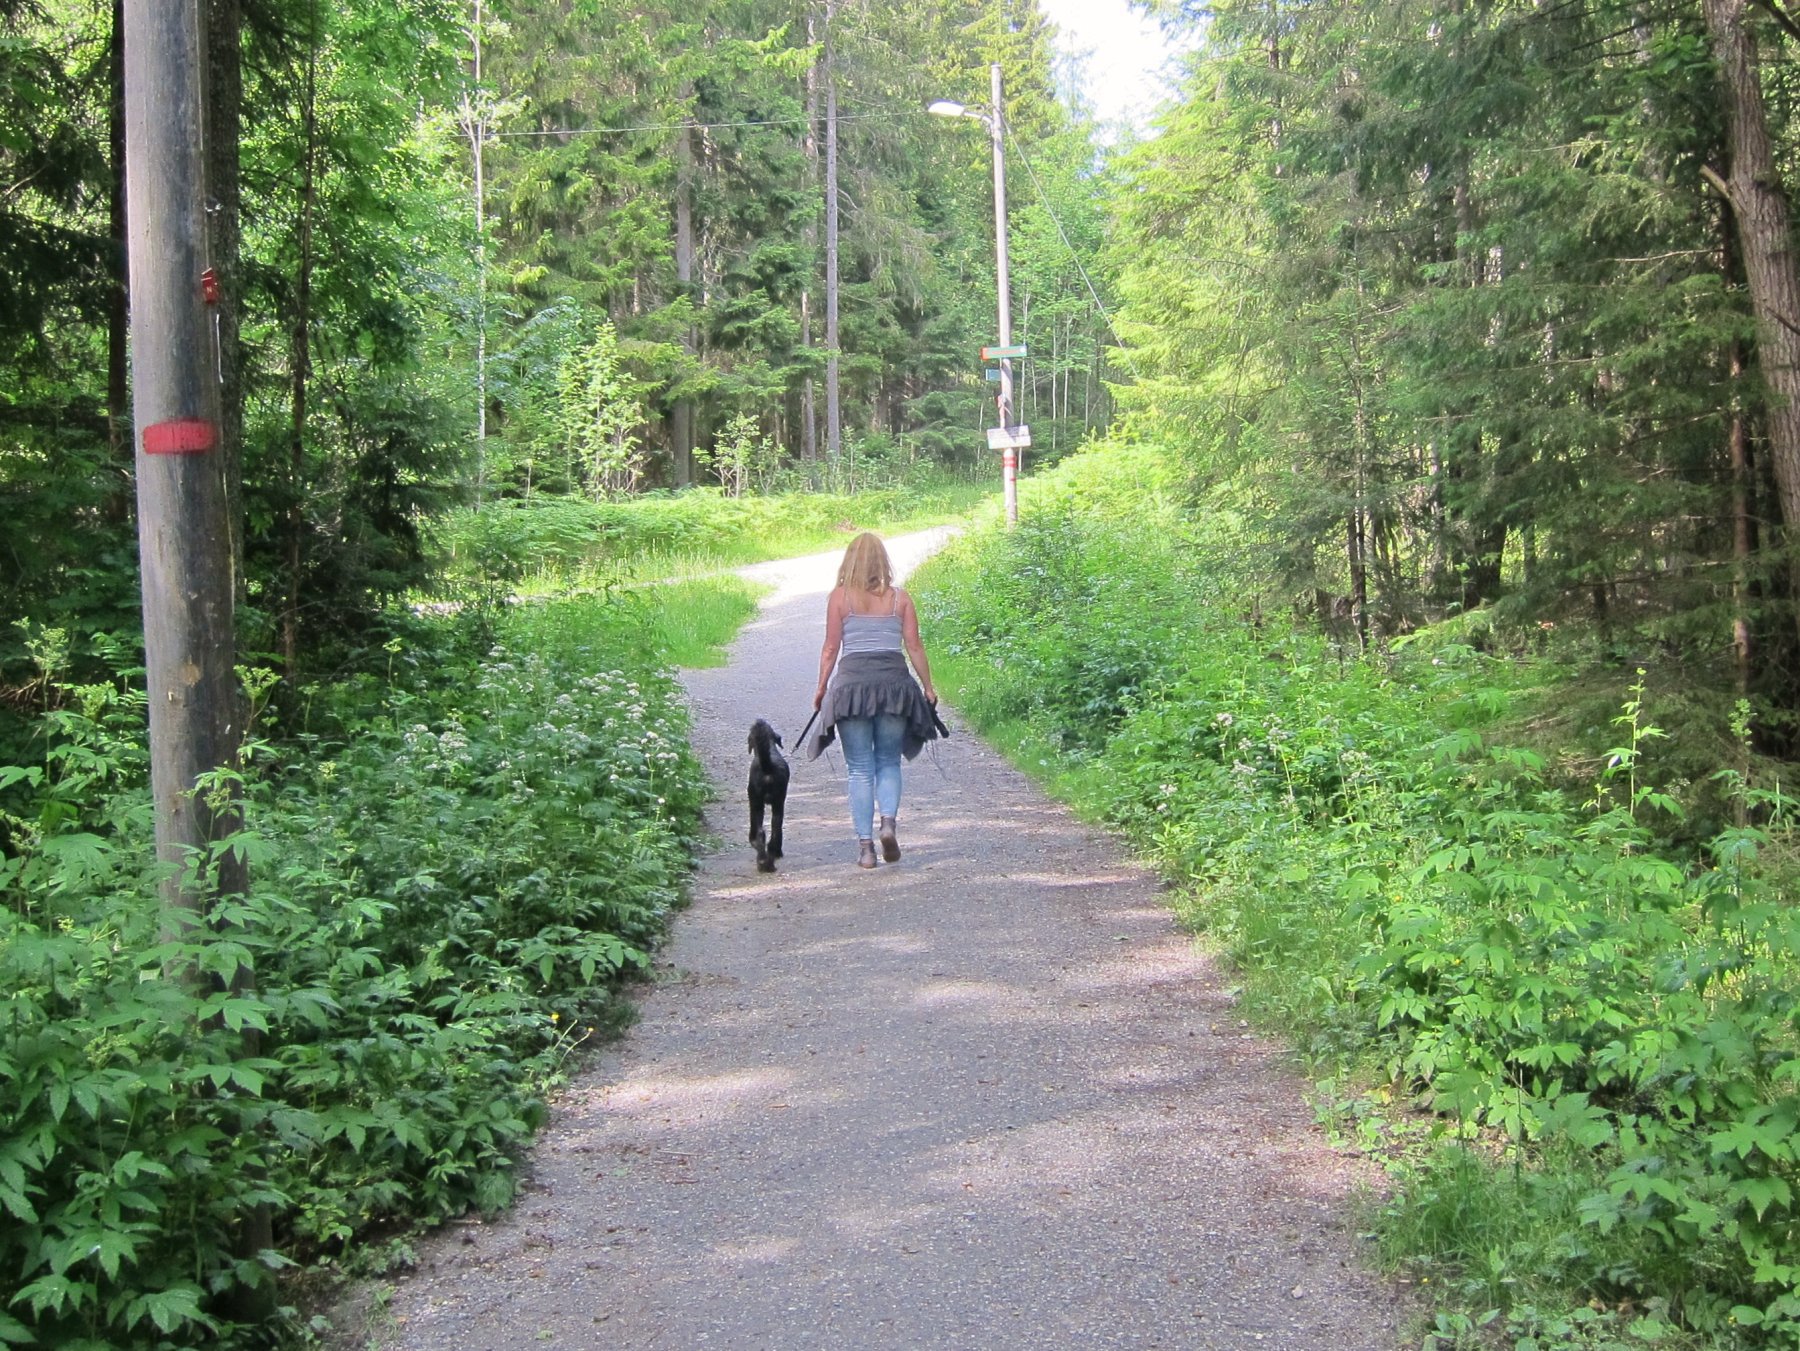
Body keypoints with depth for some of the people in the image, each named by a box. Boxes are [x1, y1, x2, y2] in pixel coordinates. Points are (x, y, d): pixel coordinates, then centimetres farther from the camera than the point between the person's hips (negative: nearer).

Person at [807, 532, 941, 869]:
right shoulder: (899, 598, 6)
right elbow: (914, 647, 5)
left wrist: (821, 689, 9)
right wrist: (928, 688, 13)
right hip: (894, 680, 1)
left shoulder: (840, 597, 1)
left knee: (860, 768, 5)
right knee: (888, 762, 15)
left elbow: (831, 648, 0)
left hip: (852, 683, -1)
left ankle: (865, 845, 3)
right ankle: (889, 821, -9)